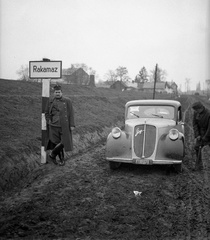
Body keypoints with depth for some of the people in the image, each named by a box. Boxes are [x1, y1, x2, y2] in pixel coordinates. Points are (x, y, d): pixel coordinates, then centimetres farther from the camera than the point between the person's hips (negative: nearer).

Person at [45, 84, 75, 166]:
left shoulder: (67, 101, 0)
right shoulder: (50, 101, 7)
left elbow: (71, 114, -1)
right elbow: (46, 113, 16)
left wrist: (72, 125, -5)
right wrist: (49, 121, 5)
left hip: (64, 126, -1)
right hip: (54, 126, 1)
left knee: (64, 142, -5)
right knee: (57, 142, 4)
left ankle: (53, 154, 17)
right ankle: (61, 159, 20)